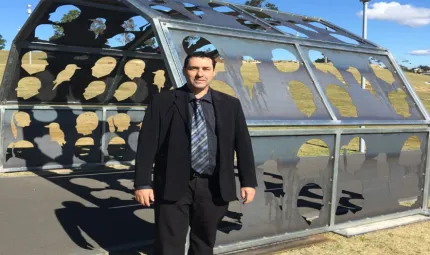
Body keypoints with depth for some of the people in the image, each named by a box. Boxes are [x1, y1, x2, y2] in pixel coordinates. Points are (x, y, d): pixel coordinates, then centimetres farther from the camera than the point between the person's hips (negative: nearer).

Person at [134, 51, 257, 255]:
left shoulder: (230, 105, 6)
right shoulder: (162, 102, 0)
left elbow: (243, 144, 8)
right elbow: (147, 144, -3)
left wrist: (248, 182, 5)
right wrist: (142, 183, -8)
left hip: (214, 188, 2)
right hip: (173, 186, -2)